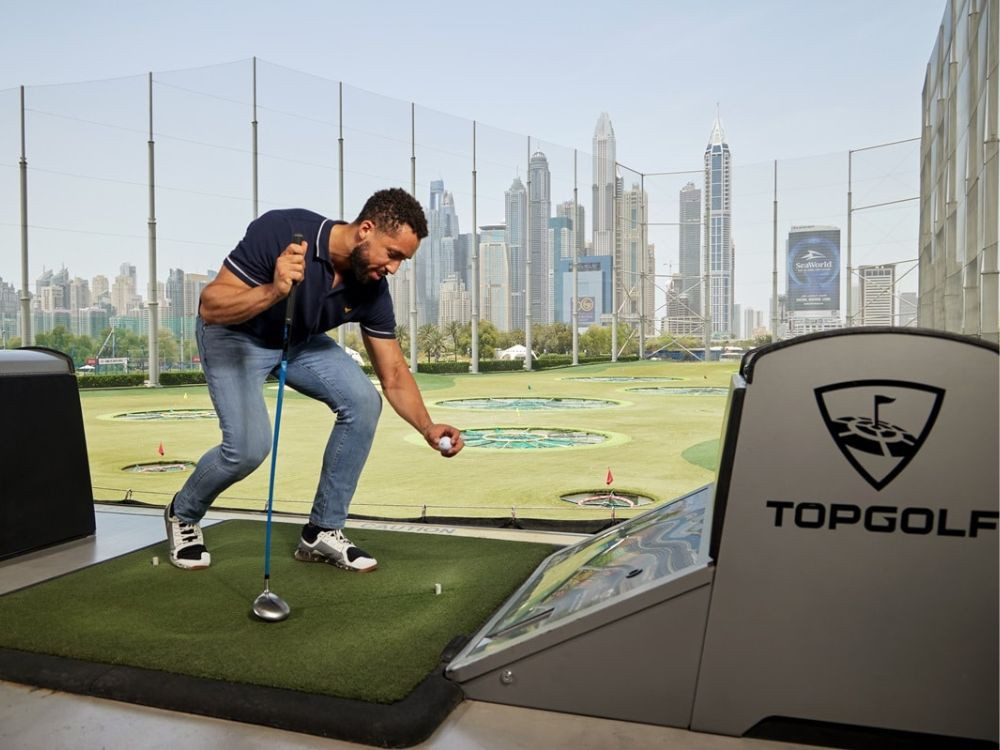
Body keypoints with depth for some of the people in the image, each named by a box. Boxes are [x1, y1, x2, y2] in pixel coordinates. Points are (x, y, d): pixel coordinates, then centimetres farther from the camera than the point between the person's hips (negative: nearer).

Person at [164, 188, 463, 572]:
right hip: (233, 334, -5)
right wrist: (273, 291, -50)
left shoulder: (372, 288, -18)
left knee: (363, 401, -17)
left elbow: (394, 374, -13)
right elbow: (210, 307, -32)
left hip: (300, 340, 5)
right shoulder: (279, 231, -33)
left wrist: (427, 427, -29)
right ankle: (182, 514, 13)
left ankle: (323, 530, -1)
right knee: (249, 446, -22)